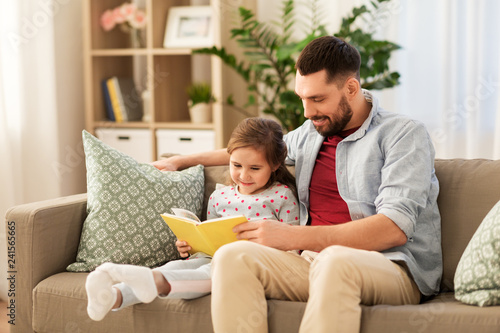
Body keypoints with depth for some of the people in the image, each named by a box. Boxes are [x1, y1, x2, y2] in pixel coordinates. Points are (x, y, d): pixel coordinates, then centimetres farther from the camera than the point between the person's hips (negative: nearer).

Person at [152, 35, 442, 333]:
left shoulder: (403, 134, -2)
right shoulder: (311, 133, 20)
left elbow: (394, 228, -15)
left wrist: (292, 236, -18)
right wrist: (182, 161, 39)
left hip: (393, 267, -5)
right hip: (316, 263, 6)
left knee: (334, 261, -41)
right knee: (233, 256, -24)